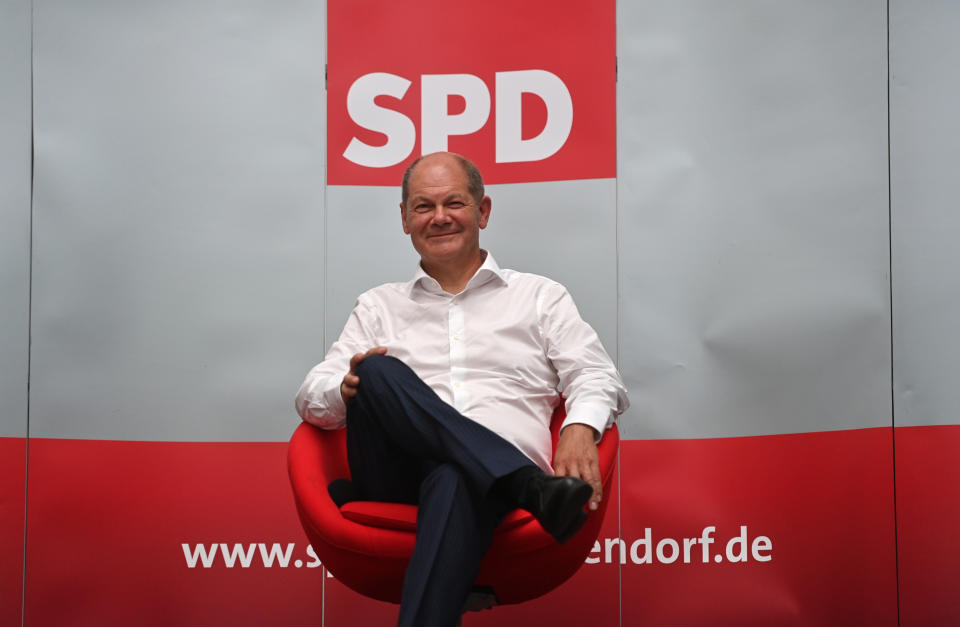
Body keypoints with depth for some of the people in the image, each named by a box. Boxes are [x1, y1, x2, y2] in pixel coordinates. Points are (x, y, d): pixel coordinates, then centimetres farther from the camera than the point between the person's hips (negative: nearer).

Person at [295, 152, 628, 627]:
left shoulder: (541, 297, 22)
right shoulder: (378, 307, 25)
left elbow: (597, 378, 11)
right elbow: (312, 396, 16)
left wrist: (582, 429, -15)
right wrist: (349, 390, -11)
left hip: (495, 481, -2)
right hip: (398, 479, 2)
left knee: (453, 485, -40)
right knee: (379, 372, -29)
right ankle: (534, 489, -40)